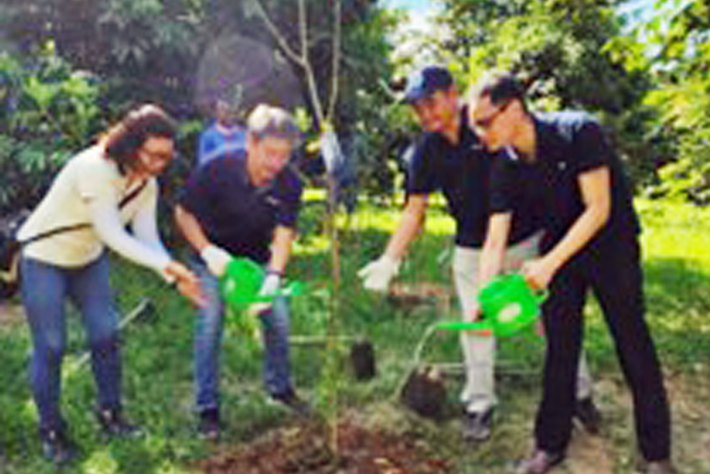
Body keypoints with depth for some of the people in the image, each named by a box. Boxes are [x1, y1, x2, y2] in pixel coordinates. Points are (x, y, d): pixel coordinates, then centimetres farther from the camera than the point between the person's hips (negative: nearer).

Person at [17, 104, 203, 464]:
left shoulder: (146, 184, -10)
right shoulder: (94, 168, -33)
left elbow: (147, 237, -16)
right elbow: (112, 235, -35)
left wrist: (175, 277, -31)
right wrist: (166, 264, -40)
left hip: (88, 259, 7)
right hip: (43, 259, -6)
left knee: (105, 334, 5)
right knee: (50, 346, -1)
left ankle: (109, 414, 22)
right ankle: (51, 430, 16)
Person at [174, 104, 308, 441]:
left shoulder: (289, 184, -21)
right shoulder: (217, 170, -28)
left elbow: (283, 234, -23)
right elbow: (183, 213, -16)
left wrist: (273, 277, -39)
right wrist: (207, 250, -30)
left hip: (258, 257, 3)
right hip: (213, 257, -3)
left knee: (278, 319, 0)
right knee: (210, 324, -7)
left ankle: (279, 387, 25)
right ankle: (207, 408, 6)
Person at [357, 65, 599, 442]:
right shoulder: (427, 151, -3)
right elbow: (414, 210, -1)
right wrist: (389, 260, -11)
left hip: (527, 240, -3)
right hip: (472, 249, 3)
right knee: (476, 325, 7)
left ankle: (580, 393, 26)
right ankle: (479, 404, 23)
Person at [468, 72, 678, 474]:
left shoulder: (578, 132, -25)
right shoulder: (506, 170, -10)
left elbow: (598, 210, -25)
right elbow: (495, 241, -8)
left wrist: (549, 264, -28)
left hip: (612, 245, -4)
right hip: (558, 249, 4)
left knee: (634, 346, 1)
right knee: (560, 349, 7)